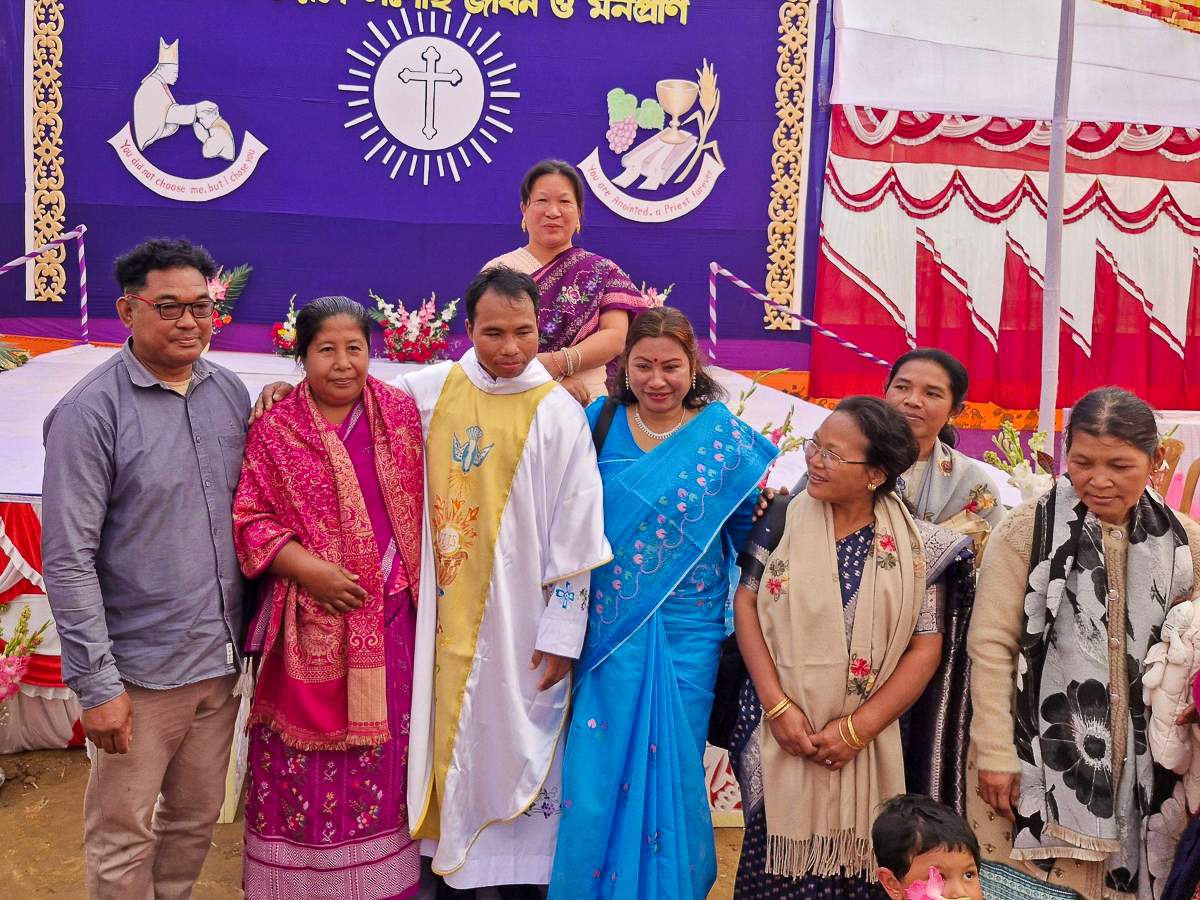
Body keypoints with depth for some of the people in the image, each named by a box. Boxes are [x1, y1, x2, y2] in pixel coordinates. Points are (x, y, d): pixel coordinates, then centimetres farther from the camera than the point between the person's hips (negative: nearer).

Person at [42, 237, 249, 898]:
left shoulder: (230, 393, 4)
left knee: (197, 819, 20)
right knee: (122, 836, 9)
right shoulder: (91, 410, -13)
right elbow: (68, 560, -14)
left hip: (221, 659, 5)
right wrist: (97, 683, -15)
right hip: (140, 670, -5)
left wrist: (253, 634, 11)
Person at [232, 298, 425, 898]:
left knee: (382, 745, 12)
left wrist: (419, 583, 4)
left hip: (388, 615, 2)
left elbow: (420, 506, 10)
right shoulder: (274, 429, -2)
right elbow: (249, 517, -4)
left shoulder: (400, 413, 4)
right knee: (306, 747, 7)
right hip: (310, 619, -2)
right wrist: (309, 569, -15)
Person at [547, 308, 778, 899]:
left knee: (672, 768, 9)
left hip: (684, 636, -1)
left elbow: (755, 528, 3)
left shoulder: (724, 437, -4)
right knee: (597, 767, 7)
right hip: (609, 630, 2)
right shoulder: (601, 424, 1)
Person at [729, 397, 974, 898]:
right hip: (779, 732, 0)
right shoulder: (784, 517, 0)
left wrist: (857, 729, -10)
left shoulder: (913, 547, -2)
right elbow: (746, 603, -2)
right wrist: (777, 706, -11)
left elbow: (925, 649, -3)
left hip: (866, 741, 0)